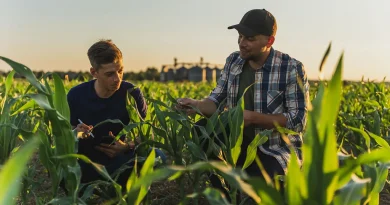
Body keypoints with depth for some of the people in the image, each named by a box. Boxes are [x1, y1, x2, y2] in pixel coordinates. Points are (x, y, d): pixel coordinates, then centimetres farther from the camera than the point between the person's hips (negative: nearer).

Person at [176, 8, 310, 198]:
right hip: (239, 143, 6)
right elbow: (217, 102, 2)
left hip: (277, 150, -5)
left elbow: (298, 120, -18)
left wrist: (253, 117, -27)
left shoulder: (292, 69, -15)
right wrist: (197, 105, -21)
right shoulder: (233, 61, 1)